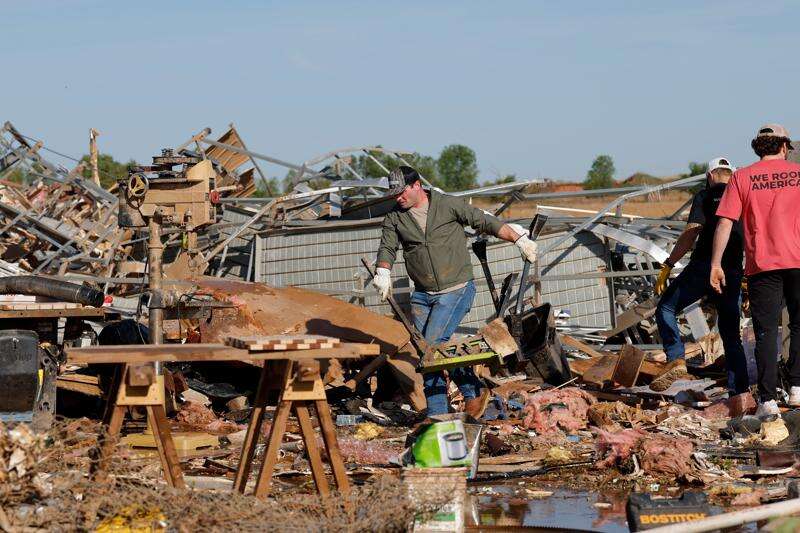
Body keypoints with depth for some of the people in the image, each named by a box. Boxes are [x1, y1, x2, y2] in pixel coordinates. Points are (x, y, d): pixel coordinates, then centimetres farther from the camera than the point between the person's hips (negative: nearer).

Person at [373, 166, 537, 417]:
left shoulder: (449, 205, -5)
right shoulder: (395, 218, 5)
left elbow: (486, 222, -1)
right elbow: (387, 248, -2)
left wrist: (520, 240, -5)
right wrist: (383, 273, -22)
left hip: (457, 290, -5)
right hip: (423, 295, 5)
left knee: (434, 342, -17)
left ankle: (474, 392, -1)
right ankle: (437, 414, 7)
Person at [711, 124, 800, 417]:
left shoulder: (742, 178, 3)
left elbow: (725, 223, -3)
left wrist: (715, 265, -1)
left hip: (762, 264, 0)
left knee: (766, 332, 1)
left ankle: (768, 400, -5)